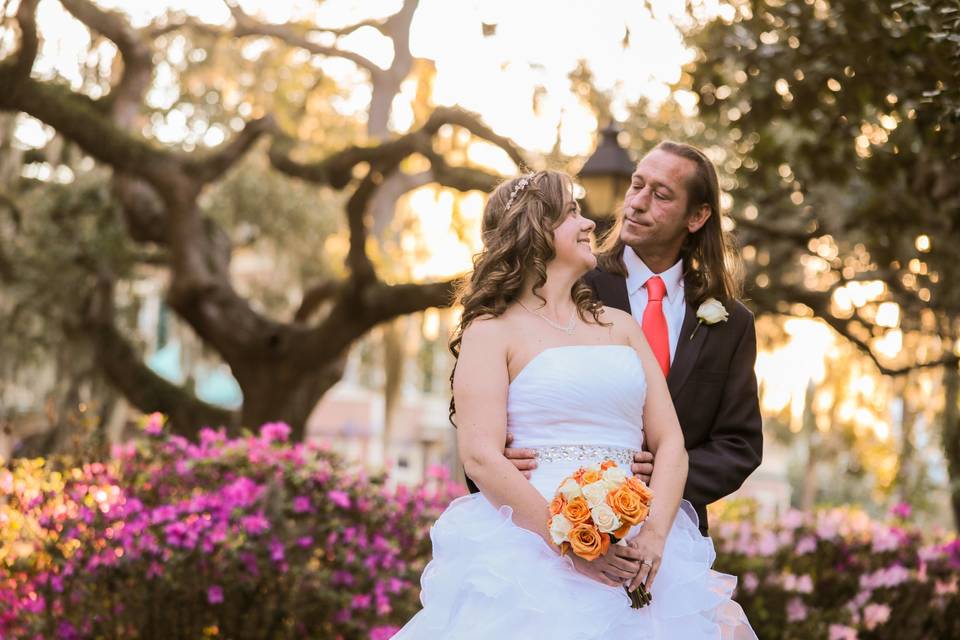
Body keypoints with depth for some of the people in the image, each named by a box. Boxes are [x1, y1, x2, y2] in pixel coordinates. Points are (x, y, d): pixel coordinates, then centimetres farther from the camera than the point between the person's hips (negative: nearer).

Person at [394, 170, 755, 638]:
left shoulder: (620, 326, 18)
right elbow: (481, 457, -8)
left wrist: (654, 533, -8)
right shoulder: (491, 332, 4)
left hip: (636, 551, 4)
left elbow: (669, 441, 10)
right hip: (532, 543, -4)